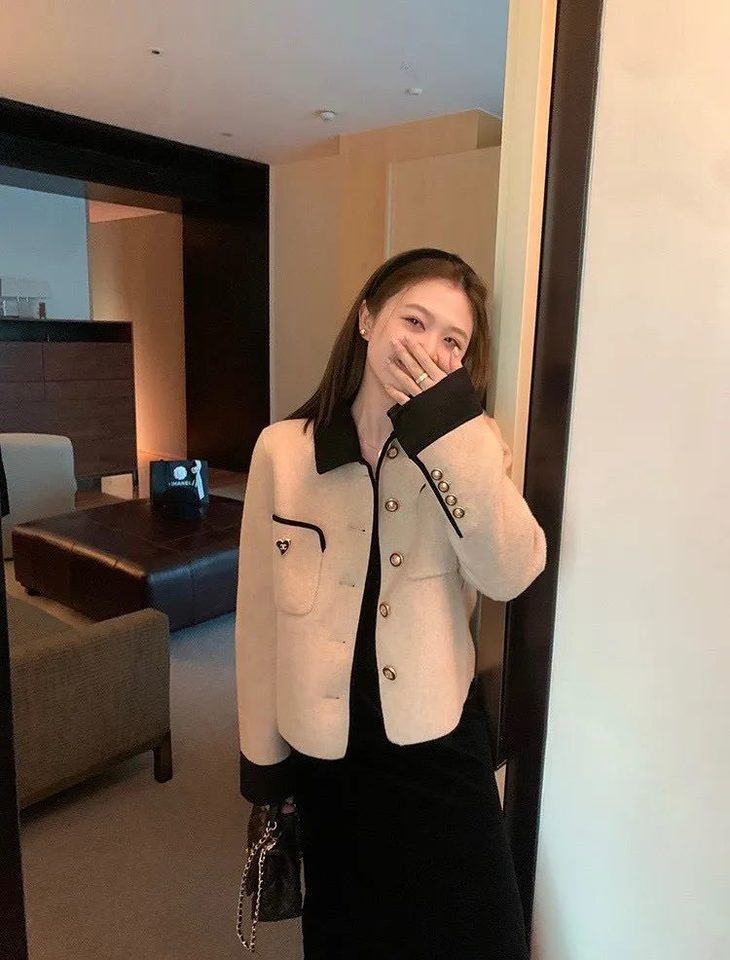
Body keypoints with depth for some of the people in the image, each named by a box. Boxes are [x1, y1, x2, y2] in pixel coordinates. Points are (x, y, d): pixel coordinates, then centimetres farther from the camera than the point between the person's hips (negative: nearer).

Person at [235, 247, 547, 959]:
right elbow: (259, 614, -4)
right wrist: (261, 755, 2)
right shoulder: (282, 450, -9)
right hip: (324, 743, 0)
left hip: (438, 738, 0)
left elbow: (512, 574, -22)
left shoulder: (469, 442, -6)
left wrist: (449, 426, -28)